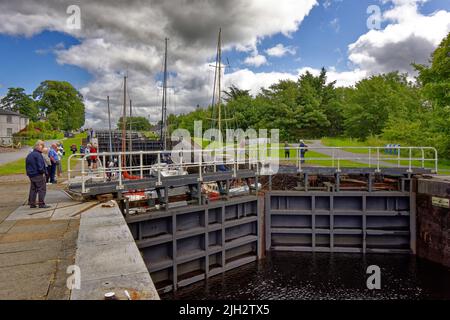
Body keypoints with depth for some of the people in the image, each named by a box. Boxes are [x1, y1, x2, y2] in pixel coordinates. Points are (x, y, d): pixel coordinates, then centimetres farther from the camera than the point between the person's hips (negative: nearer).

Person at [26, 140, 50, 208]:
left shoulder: (29, 155, 14)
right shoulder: (38, 155, -15)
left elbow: (27, 166, 19)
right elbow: (40, 165, -20)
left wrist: (29, 173, 21)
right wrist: (43, 172, -7)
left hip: (31, 175, 9)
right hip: (38, 175, -9)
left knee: (33, 189, 15)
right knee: (42, 189, -2)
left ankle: (31, 203, 17)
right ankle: (41, 204, -2)